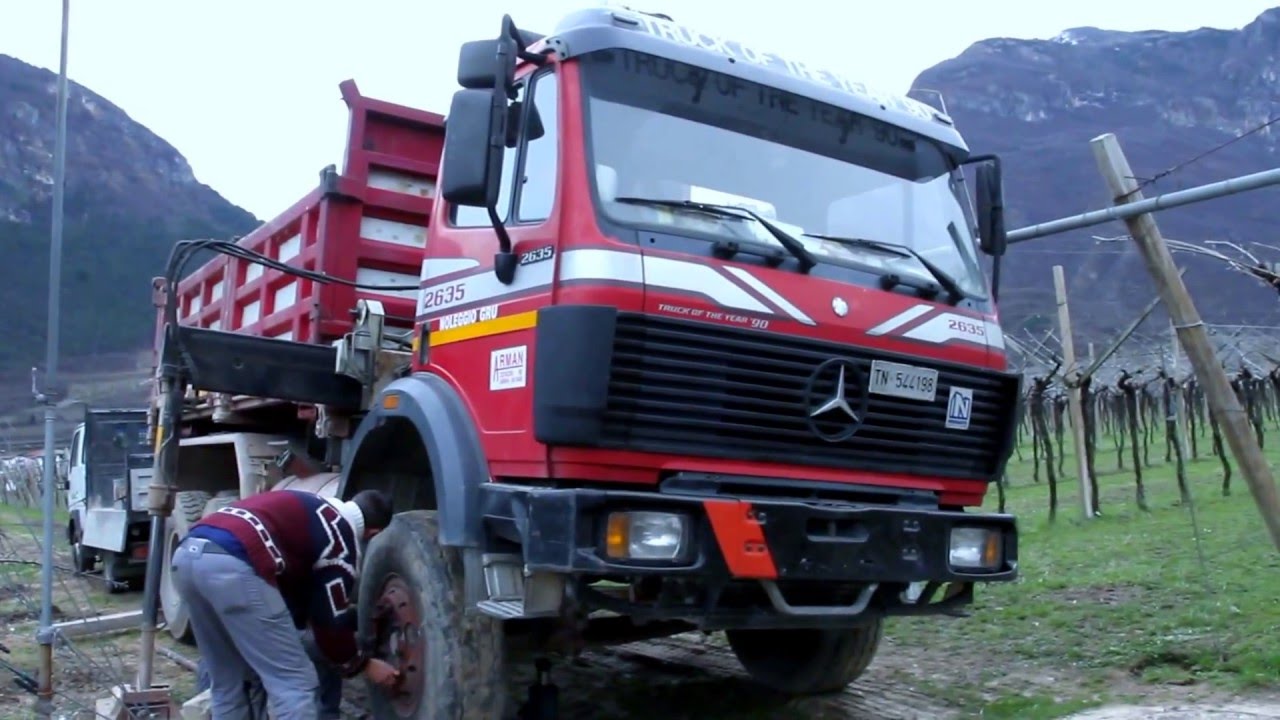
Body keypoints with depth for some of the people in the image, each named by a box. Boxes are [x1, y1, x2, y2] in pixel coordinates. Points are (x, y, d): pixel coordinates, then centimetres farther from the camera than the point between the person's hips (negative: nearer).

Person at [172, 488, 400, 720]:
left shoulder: (311, 512, 30)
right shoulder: (342, 538, 7)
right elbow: (330, 620, 10)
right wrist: (363, 664, 26)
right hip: (230, 565, -9)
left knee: (228, 681, 21)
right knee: (295, 682, 1)